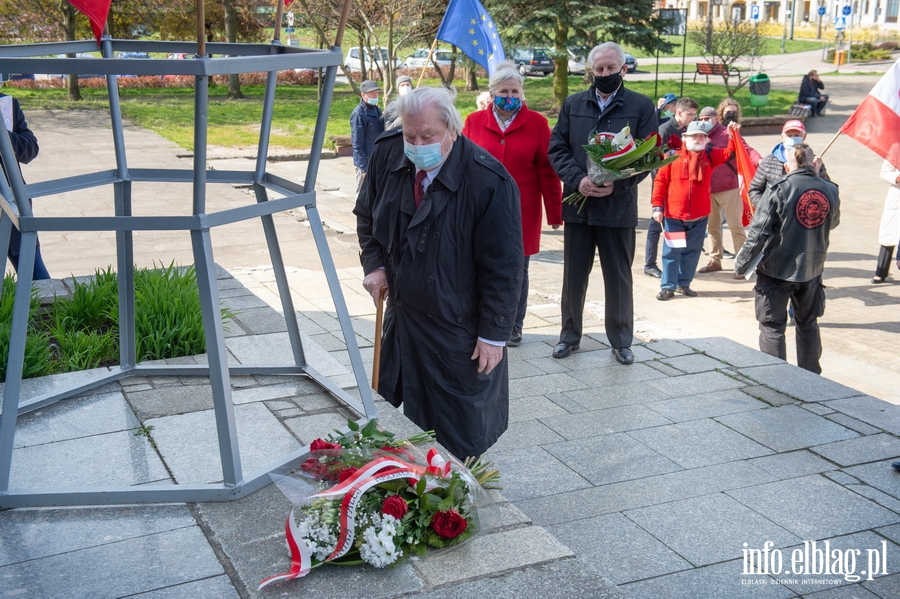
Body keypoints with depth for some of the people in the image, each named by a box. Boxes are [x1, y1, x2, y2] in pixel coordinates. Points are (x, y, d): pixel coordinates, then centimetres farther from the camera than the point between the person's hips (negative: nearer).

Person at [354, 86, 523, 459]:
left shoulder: (489, 181, -23)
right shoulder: (387, 155, -7)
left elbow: (503, 267, -18)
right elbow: (366, 216, 13)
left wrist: (494, 334, -15)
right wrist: (374, 264, -1)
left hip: (460, 332, -5)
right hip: (401, 317, 6)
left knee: (462, 438, 9)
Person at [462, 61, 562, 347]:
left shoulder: (537, 123, 0)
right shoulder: (474, 122, 3)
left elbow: (548, 171, -1)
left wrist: (554, 213, -1)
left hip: (522, 213, 0)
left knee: (517, 271, 9)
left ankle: (514, 327, 23)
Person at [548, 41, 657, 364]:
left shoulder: (642, 106, 1)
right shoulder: (572, 104, 8)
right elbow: (557, 148, 2)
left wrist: (616, 185, -17)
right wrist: (578, 179, -15)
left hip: (618, 205, -2)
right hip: (577, 203, 2)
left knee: (618, 278, 8)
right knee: (573, 275, 10)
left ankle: (621, 341, 22)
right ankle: (570, 335, 26)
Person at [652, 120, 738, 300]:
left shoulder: (710, 155, 8)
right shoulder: (673, 156, -3)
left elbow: (730, 153, 0)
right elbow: (660, 181, -4)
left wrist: (733, 136, -16)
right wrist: (657, 206, -8)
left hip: (699, 216, 3)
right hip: (674, 215, -3)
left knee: (692, 251, 11)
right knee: (671, 251, 1)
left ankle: (684, 283, 23)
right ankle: (668, 287, 7)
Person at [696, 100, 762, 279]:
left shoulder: (728, 134, -9)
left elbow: (746, 150, -21)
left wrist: (759, 161, -39)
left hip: (728, 188, -6)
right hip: (709, 189, 6)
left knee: (736, 227, -3)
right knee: (712, 227, 16)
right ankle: (715, 260, 30)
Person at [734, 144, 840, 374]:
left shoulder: (778, 190, -16)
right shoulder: (830, 191, -2)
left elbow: (759, 232, -17)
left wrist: (741, 263, -5)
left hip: (776, 269, -4)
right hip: (812, 269, 5)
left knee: (772, 327, 6)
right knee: (808, 325, 19)